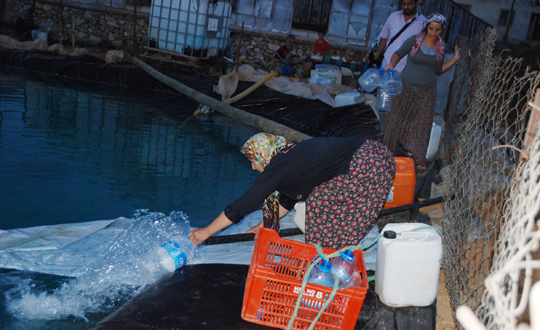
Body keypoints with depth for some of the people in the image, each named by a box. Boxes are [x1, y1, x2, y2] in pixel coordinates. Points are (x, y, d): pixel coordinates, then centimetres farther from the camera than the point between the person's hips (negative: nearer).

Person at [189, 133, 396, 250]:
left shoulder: (278, 167, -9)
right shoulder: (292, 153, 18)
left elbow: (242, 206, -4)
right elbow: (288, 199, 31)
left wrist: (207, 232, 5)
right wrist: (265, 225, 37)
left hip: (368, 168, -10)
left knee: (319, 201, -2)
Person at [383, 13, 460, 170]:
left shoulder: (441, 47, 3)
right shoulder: (414, 41, -7)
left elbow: (438, 70, 11)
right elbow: (398, 54, 3)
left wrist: (454, 59, 1)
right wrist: (392, 64, -16)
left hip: (427, 92, 2)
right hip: (406, 87, -2)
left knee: (422, 124, 5)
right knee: (397, 118, 6)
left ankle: (419, 158, 16)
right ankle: (388, 150, 24)